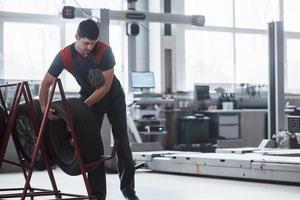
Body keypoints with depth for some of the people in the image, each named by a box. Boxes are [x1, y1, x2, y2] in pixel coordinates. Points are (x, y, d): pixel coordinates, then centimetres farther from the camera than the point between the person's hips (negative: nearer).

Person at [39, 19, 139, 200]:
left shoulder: (104, 51, -30)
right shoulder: (65, 56, -24)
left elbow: (106, 85, -27)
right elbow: (46, 83, -18)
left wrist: (83, 105, -30)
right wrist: (44, 107, -31)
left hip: (113, 97, -1)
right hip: (89, 98, 2)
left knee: (122, 142, -2)